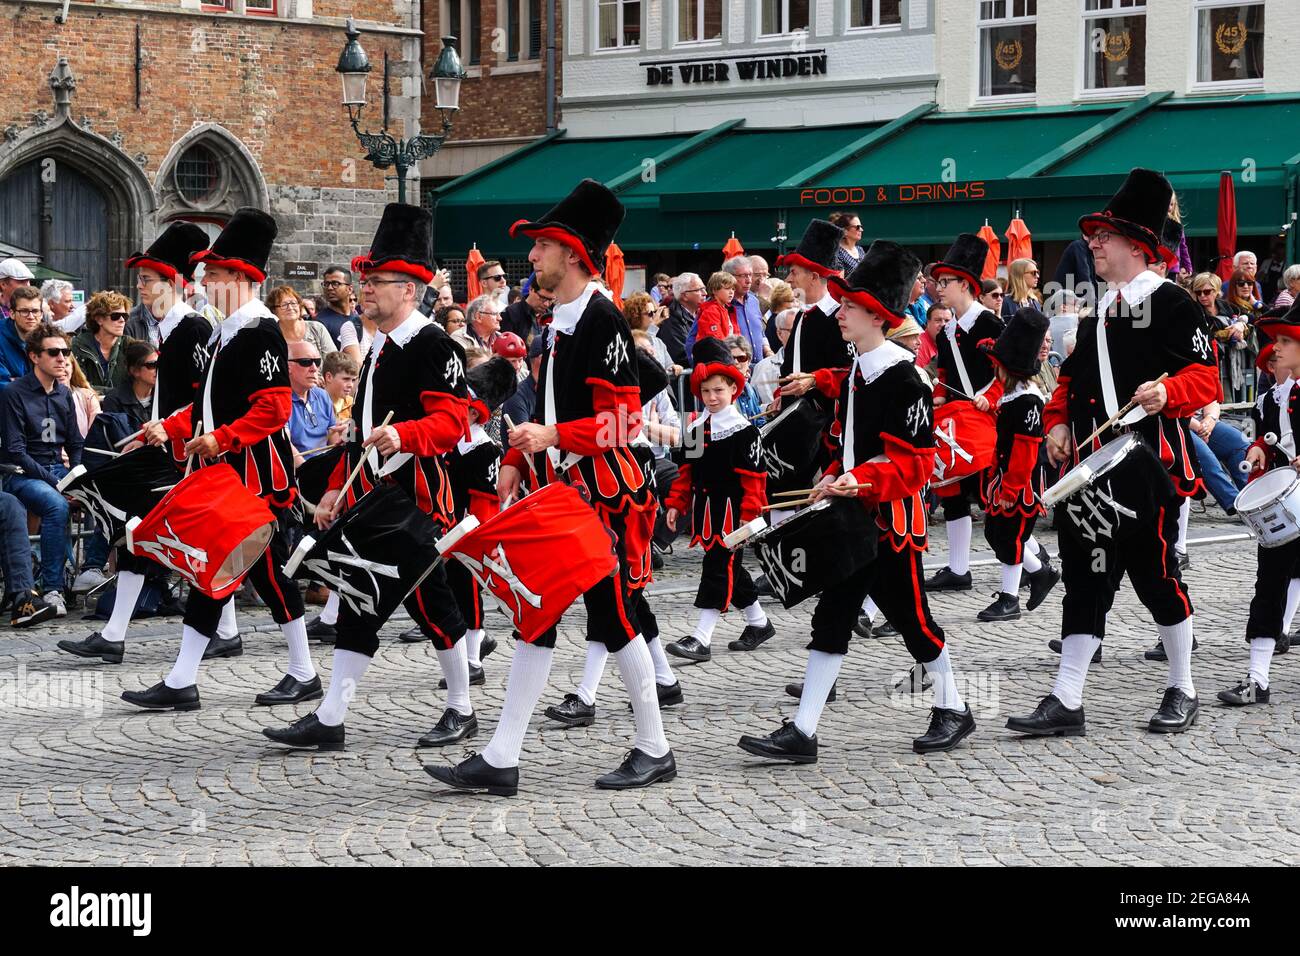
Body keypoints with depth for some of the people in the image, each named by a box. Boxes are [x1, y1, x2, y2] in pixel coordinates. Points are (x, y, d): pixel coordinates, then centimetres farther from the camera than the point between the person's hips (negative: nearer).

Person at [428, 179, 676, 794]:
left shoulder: (603, 321, -14)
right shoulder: (560, 321, 14)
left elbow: (624, 419, -19)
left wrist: (555, 437, -28)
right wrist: (517, 460, 16)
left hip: (599, 494, -9)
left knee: (613, 618, 1)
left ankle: (654, 750, 15)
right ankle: (499, 761, 5)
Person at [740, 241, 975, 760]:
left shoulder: (902, 377, -16)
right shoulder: (853, 374, 10)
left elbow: (918, 459, -20)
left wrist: (862, 480, -30)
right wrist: (833, 481, 12)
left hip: (893, 521, -8)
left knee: (911, 616, 5)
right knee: (831, 615, 3)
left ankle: (953, 710, 24)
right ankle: (801, 733, 1)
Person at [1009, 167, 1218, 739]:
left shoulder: (1171, 303, -5)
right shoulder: (1098, 312, 17)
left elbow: (1205, 378, -9)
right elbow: (1071, 377, 24)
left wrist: (1166, 391, -28)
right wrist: (1058, 423, 7)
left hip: (1149, 467, -6)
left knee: (1155, 573, 2)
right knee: (1086, 577, 3)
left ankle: (1182, 691, 20)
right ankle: (1066, 703, 1)